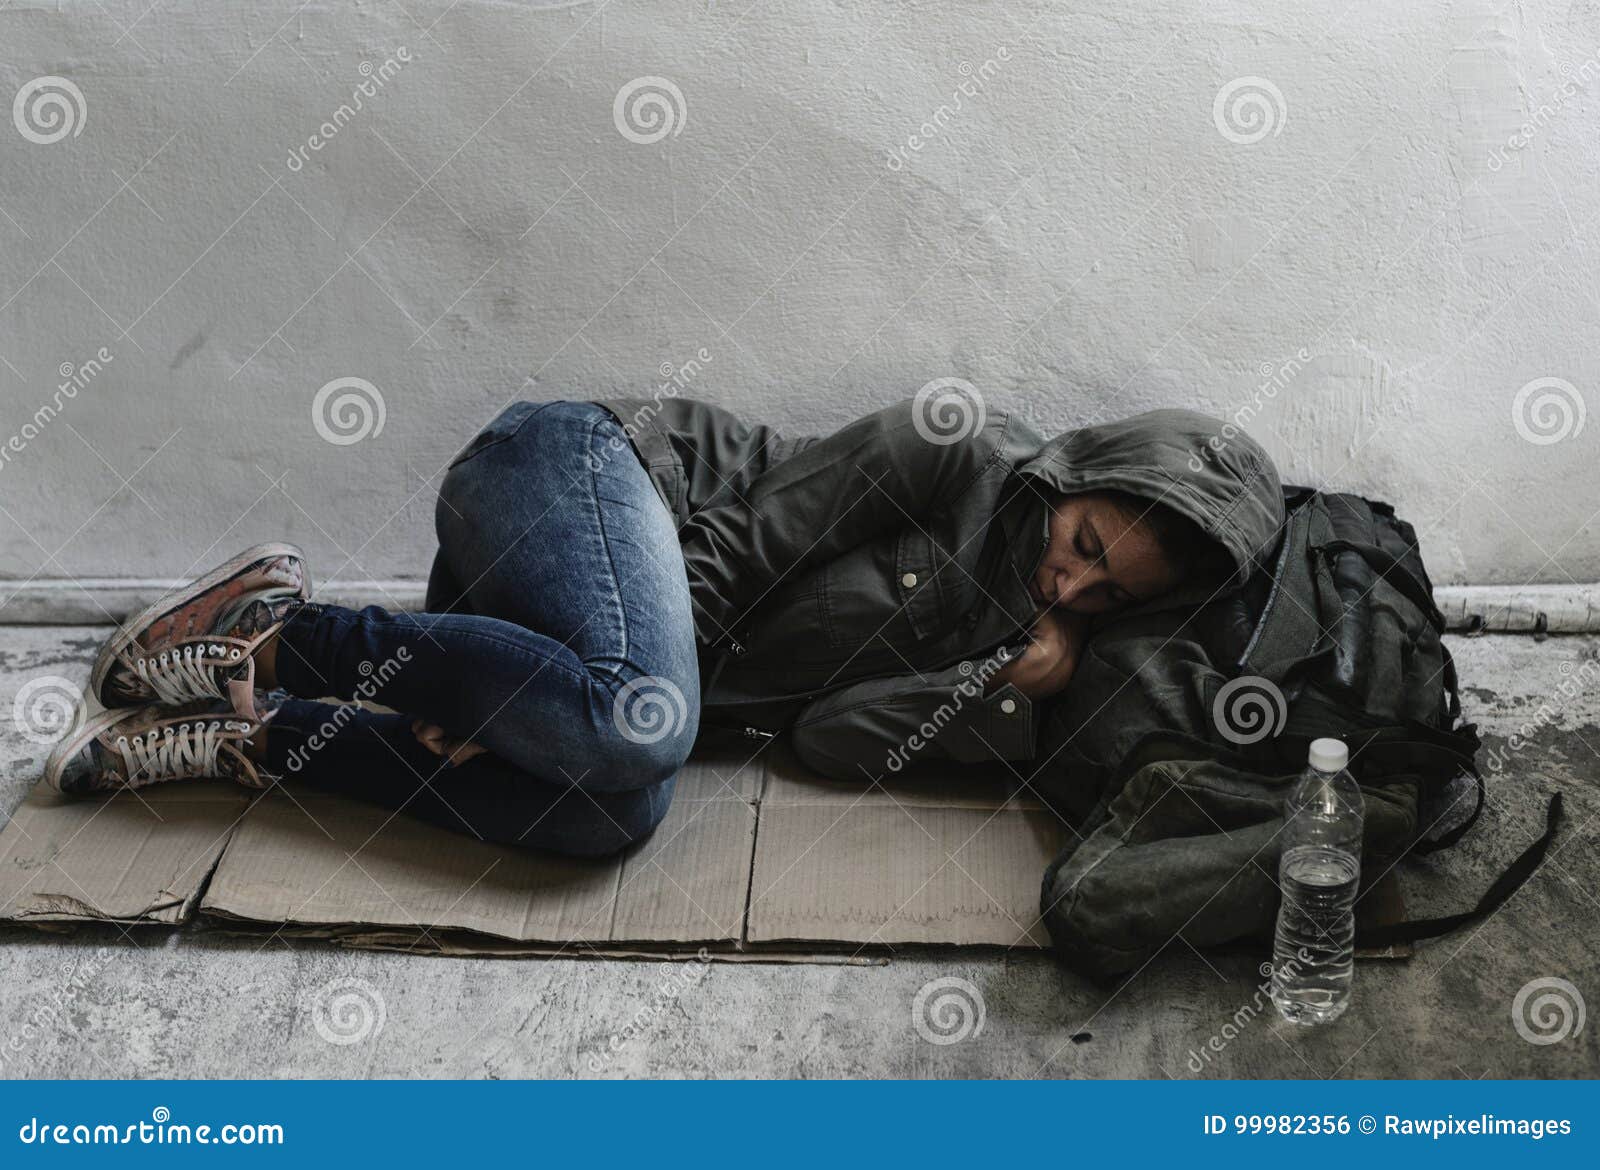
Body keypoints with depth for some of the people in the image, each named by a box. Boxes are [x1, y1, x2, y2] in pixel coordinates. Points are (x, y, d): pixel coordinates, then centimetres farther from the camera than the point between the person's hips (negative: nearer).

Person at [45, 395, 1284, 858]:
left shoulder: (994, 635, 9)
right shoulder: (980, 457, -11)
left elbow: (831, 735, -4)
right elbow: (765, 535, -14)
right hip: (583, 463, -7)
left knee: (618, 810, -25)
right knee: (637, 723, -38)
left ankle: (245, 738, -13)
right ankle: (277, 638, -17)